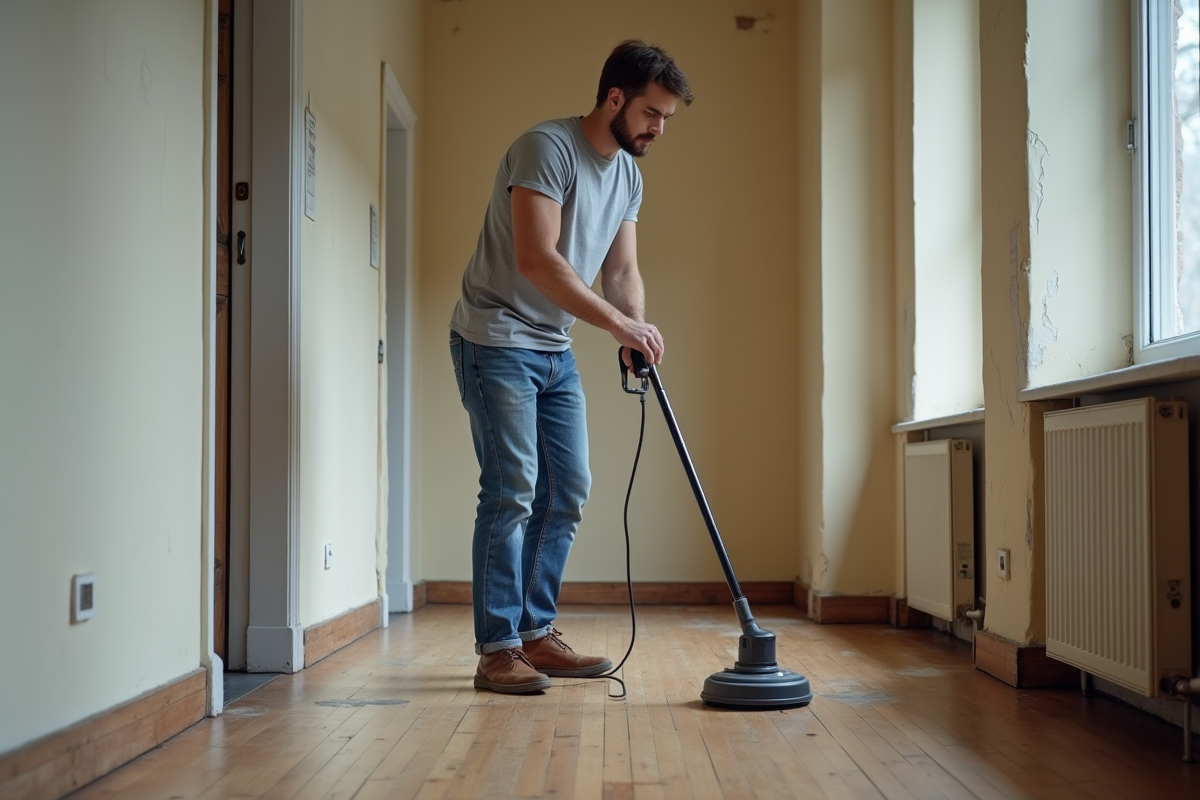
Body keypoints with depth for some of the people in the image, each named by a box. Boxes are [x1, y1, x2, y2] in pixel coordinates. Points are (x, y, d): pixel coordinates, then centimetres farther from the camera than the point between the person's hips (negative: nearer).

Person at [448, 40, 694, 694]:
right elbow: (536, 258, -27)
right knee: (512, 491, -11)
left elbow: (622, 270, 7)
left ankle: (535, 635, 17)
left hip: (555, 349, 9)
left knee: (568, 491, 7)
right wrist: (619, 323, -28)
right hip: (496, 340, -9)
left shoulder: (629, 174, 9)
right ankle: (497, 650, -4)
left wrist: (637, 333, -13)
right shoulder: (546, 147, -18)